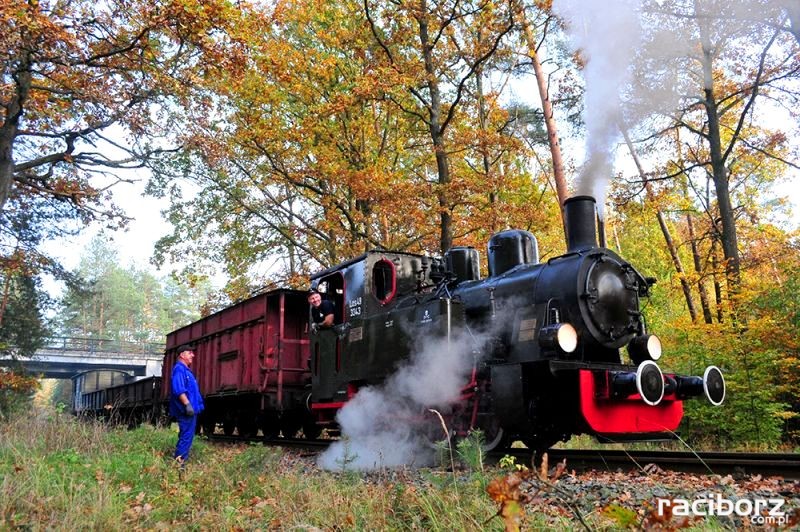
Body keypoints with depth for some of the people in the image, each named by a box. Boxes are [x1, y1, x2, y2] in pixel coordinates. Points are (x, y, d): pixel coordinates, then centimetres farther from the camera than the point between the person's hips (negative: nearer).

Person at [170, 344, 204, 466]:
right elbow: (178, 389, -24)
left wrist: (195, 405, 25)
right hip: (186, 410, -11)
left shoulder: (186, 370, 20)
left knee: (186, 436, 14)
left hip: (190, 410, 11)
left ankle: (180, 461, 19)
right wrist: (187, 404, -29)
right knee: (186, 436, -10)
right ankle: (179, 463, -8)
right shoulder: (179, 368, -12)